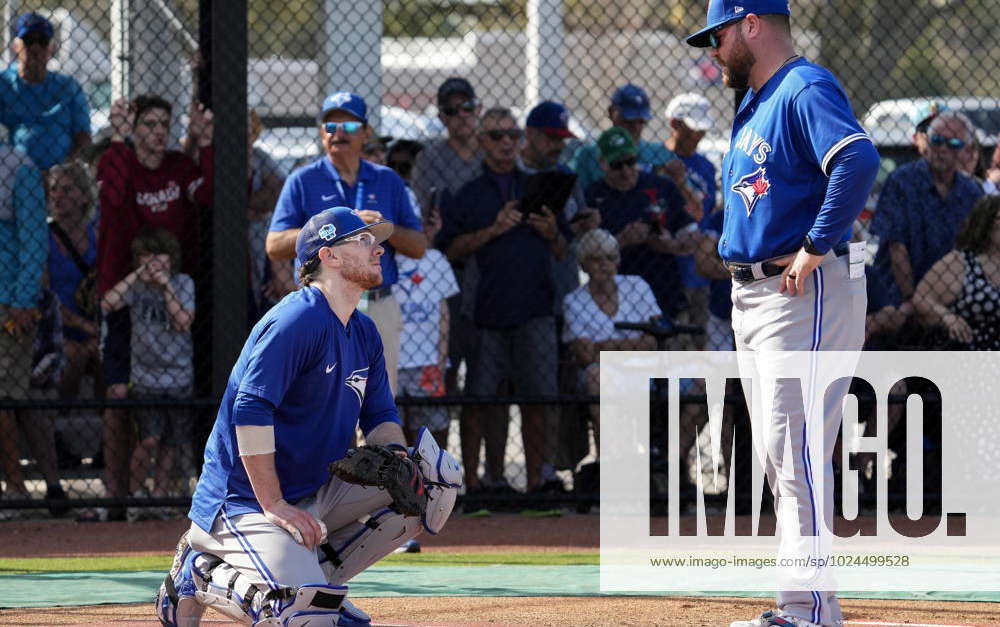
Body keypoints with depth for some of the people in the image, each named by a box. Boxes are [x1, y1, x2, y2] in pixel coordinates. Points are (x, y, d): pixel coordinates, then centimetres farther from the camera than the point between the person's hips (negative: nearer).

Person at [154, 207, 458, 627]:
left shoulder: (364, 333, 12)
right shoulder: (297, 321, -17)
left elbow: (380, 416, 17)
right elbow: (250, 411, -24)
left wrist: (396, 453, -7)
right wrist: (274, 507, -26)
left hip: (316, 493, 9)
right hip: (243, 498, -9)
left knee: (437, 474, -2)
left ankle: (316, 576, 3)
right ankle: (203, 573, 0)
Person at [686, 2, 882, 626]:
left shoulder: (807, 89, -13)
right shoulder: (755, 104, 18)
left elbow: (858, 161, -29)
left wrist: (815, 249, -26)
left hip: (807, 293, -11)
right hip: (753, 294, 11)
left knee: (795, 448, -14)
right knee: (777, 453, 12)